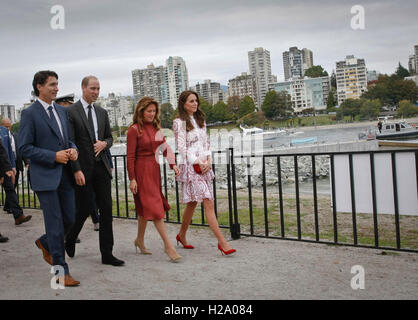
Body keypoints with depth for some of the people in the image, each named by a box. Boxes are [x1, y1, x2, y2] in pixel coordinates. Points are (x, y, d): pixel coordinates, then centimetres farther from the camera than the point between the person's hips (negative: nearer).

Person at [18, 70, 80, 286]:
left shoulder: (62, 111, 13)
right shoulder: (29, 114, -6)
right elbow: (24, 148, -10)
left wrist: (73, 149, -2)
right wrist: (54, 156, -17)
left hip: (64, 174, 6)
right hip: (45, 176, -6)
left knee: (69, 219, 10)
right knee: (55, 223, -2)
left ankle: (45, 243, 39)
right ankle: (61, 271, 9)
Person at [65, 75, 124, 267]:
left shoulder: (102, 112, 13)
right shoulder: (70, 112, -5)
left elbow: (109, 137, 21)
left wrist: (104, 143, -4)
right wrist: (77, 170, -15)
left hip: (101, 166, 5)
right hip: (83, 168, -5)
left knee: (106, 209, 2)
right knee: (85, 209, 0)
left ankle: (107, 254, 9)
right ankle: (70, 239, 31)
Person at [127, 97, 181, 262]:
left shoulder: (155, 127, 11)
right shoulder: (134, 129, -9)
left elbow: (165, 147, 10)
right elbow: (130, 156, -11)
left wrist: (173, 164, -5)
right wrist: (132, 179, -14)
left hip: (154, 170, 7)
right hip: (141, 171, -7)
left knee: (145, 207, 15)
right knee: (154, 207, -9)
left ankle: (140, 240, 30)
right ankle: (168, 246, -8)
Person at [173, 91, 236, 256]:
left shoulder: (200, 120, 16)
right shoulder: (179, 123, -5)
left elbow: (206, 142, 15)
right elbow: (182, 148, -9)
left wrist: (208, 161, 0)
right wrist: (198, 163, -12)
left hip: (204, 166, 7)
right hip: (190, 166, -7)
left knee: (192, 203, 12)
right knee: (208, 203, -13)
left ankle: (182, 235, 29)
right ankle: (222, 242, -13)